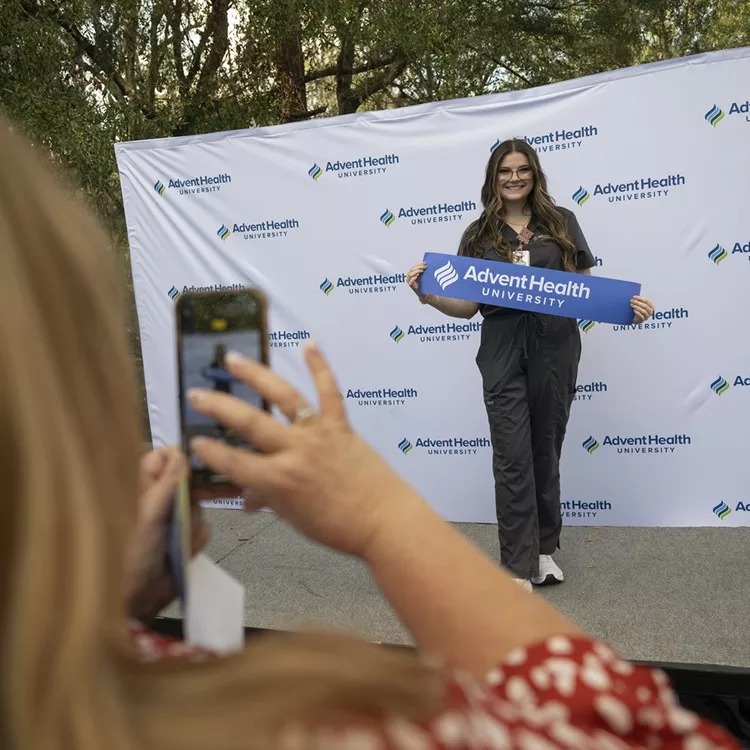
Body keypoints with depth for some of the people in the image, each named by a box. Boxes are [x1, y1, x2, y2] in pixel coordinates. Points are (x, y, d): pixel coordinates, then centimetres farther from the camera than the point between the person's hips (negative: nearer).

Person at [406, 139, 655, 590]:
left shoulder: (562, 222, 8)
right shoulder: (479, 234, 8)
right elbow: (467, 306, 5)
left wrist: (627, 304, -11)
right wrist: (429, 297, -14)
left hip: (555, 348, 1)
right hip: (503, 352, -1)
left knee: (546, 450, 11)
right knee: (513, 458, -3)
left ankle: (544, 550, 28)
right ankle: (519, 569, 4)